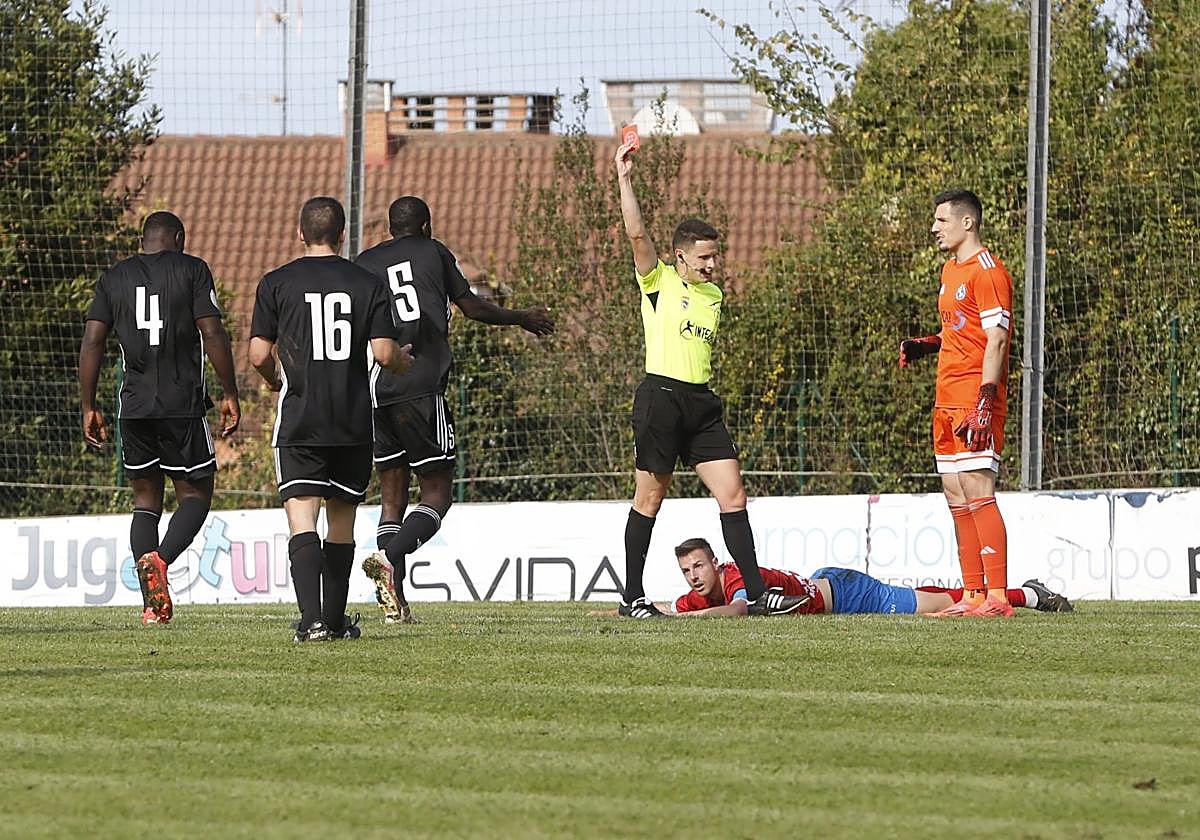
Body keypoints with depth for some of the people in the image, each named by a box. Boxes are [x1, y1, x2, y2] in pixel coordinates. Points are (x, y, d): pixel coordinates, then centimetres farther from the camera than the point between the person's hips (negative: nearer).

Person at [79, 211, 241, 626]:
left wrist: (88, 408, 8)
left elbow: (91, 343, 4)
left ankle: (153, 605, -1)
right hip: (183, 405, -3)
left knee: (146, 500, 12)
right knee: (195, 494, 8)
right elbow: (213, 334, -8)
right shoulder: (191, 270, -1)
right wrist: (229, 395, -2)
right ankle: (159, 559, -22)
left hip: (133, 406, 3)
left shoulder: (114, 278, 9)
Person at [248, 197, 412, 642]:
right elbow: (385, 354, -4)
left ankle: (312, 619, -24)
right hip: (353, 421, 2)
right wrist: (405, 360, 19)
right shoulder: (366, 284, 1)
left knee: (302, 518, -8)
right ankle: (335, 619, 20)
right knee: (341, 518, 15)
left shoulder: (276, 284, -1)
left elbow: (259, 355, -3)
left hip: (299, 421, -2)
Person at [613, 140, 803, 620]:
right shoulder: (659, 282, -2)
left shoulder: (714, 295, 17)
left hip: (702, 403, 6)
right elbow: (637, 235, -15)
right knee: (650, 499, 0)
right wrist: (624, 180, -20)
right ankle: (633, 596, 8)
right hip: (661, 396, -6)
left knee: (732, 494, -2)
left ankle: (756, 592, -2)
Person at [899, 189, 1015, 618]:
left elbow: (995, 340, -16)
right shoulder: (951, 269, 19)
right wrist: (924, 346, 13)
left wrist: (984, 403, -23)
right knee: (956, 497, 8)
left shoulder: (987, 271, -10)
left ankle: (997, 596, -15)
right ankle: (973, 595, 11)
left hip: (975, 400, -10)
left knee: (977, 492, -13)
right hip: (947, 401, 10)